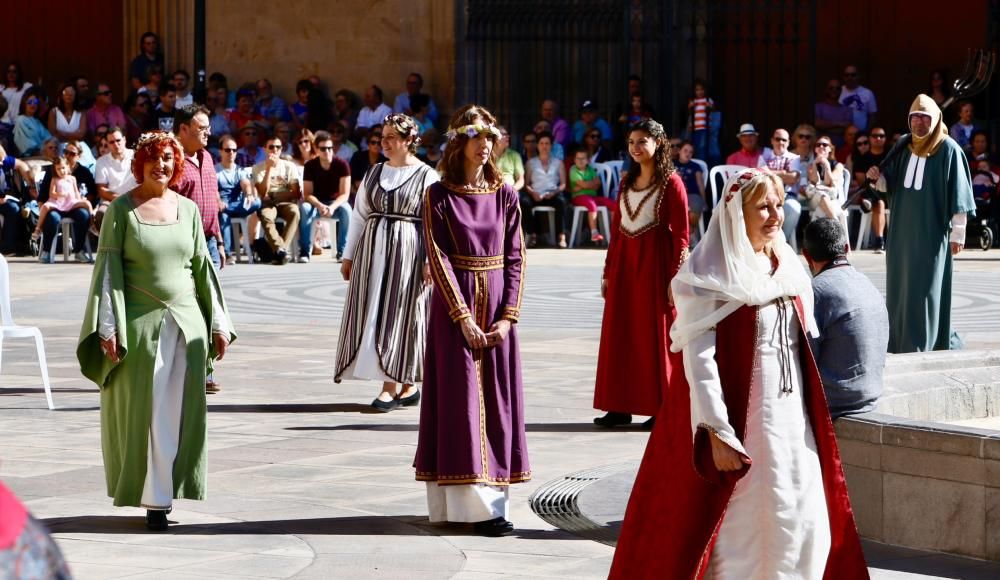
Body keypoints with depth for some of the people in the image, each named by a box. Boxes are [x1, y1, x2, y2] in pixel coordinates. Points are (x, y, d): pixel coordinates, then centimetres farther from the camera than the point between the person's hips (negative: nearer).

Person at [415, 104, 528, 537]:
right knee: (462, 398, -5)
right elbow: (438, 259, -8)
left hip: (498, 309, 4)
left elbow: (516, 257, 4)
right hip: (455, 306, -3)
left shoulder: (505, 195, 6)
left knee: (497, 400, 3)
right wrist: (464, 318, -14)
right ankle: (476, 505, -6)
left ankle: (492, 497, 8)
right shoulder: (439, 196, -3)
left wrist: (508, 316, -7)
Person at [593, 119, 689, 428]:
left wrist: (675, 278, -14)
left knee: (656, 335, -2)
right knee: (620, 333, 5)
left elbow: (681, 235, -9)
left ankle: (660, 408, 5)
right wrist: (608, 272, 13)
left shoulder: (671, 182, -5)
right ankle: (620, 405, 11)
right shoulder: (627, 181, 13)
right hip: (624, 263, 6)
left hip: (655, 263, -6)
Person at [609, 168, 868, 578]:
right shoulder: (709, 277, -10)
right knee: (737, 529, -3)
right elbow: (698, 357, -16)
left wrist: (814, 419, 15)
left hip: (792, 419, 7)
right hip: (738, 420, -6)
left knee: (803, 528, 4)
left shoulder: (788, 267, 12)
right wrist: (717, 432, -22)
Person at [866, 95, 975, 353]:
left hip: (931, 232, -6)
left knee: (924, 288, -5)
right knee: (901, 286, 9)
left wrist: (958, 232, -11)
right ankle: (901, 341, 19)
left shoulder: (948, 149, -9)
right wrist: (877, 177, -4)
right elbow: (892, 184, 18)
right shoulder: (904, 146, 8)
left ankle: (920, 347, -1)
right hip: (902, 230, 6)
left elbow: (958, 194, -10)